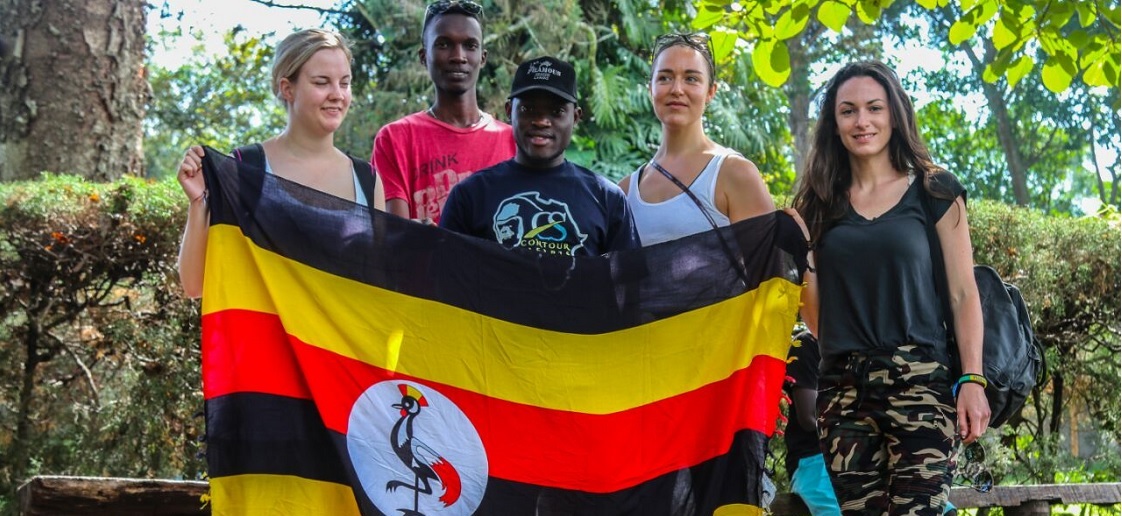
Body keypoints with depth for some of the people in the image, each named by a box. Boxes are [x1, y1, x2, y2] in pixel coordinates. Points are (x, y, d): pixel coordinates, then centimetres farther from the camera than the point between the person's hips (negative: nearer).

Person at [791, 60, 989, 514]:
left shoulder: (934, 191, 6)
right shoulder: (821, 202, 13)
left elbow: (963, 293, 3)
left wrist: (972, 380, -6)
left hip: (919, 379, -3)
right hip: (843, 386, 3)